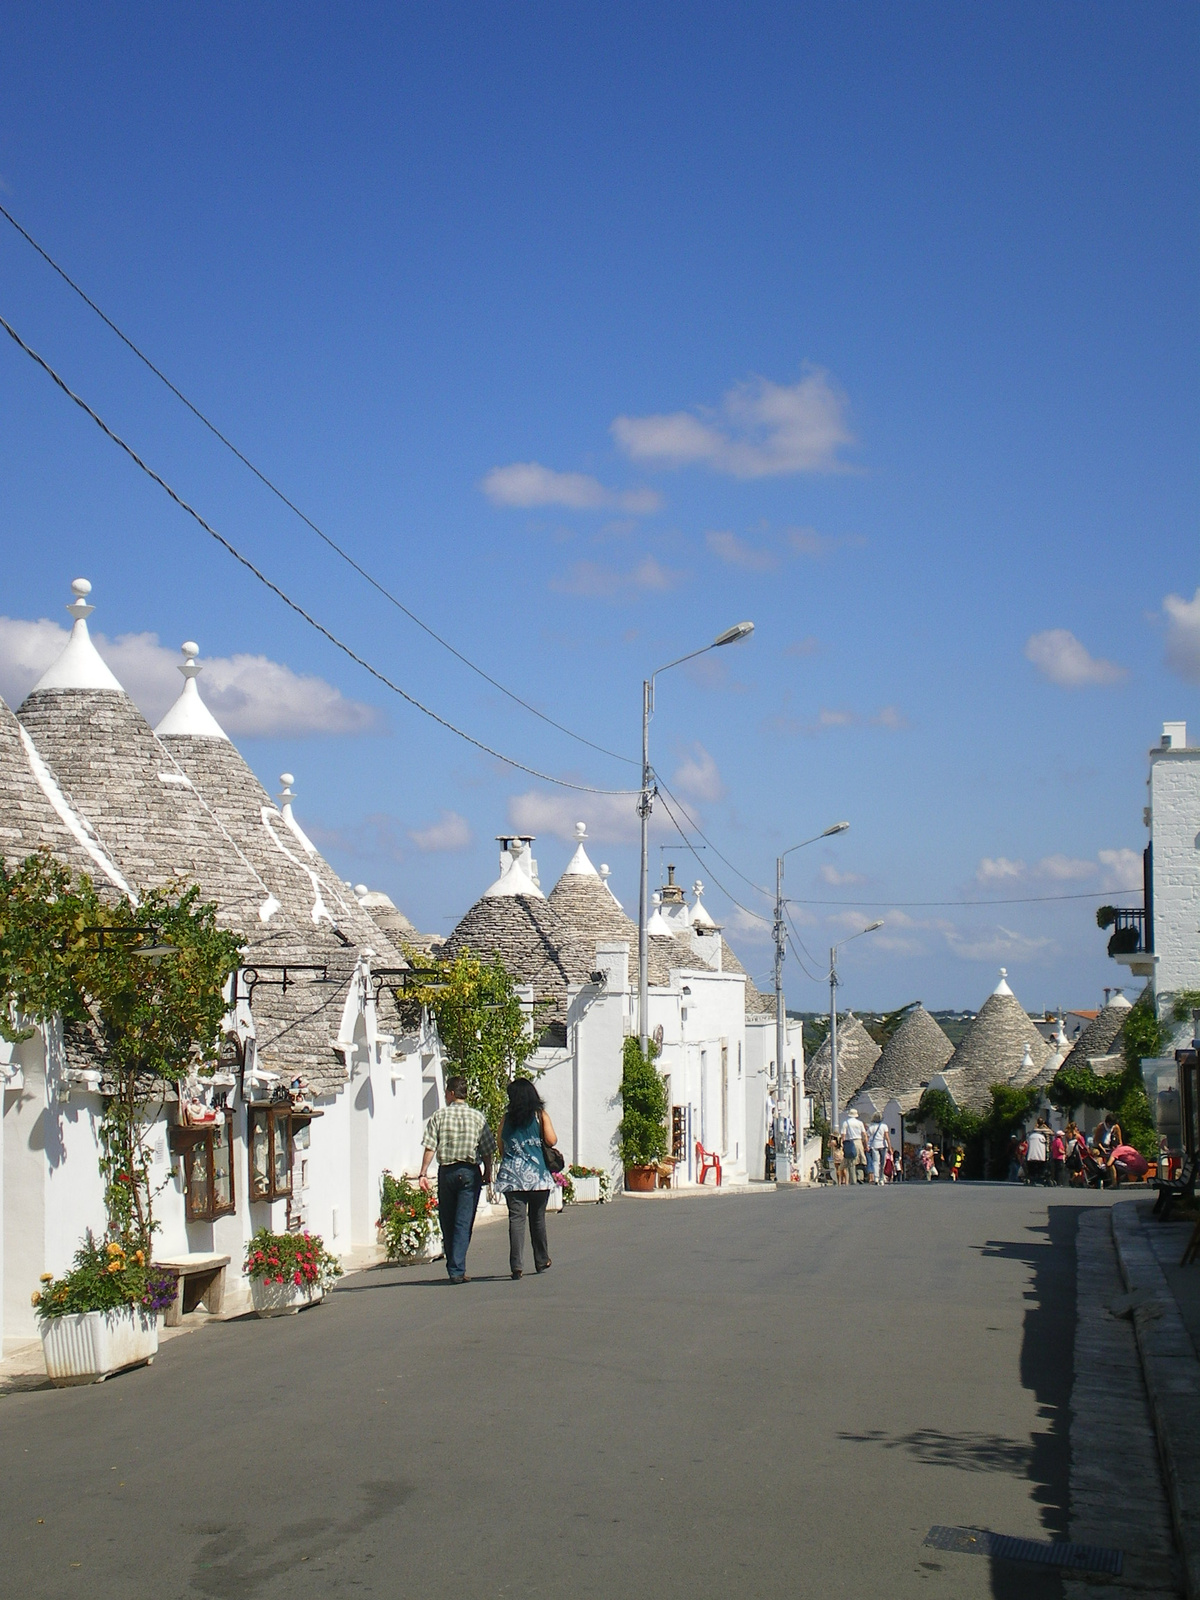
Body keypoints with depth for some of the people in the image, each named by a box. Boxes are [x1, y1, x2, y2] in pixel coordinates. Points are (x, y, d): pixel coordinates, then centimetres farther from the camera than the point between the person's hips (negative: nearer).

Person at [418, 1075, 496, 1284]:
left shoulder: (439, 1116, 1)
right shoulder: (477, 1116, 1)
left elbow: (430, 1147, -5)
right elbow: (487, 1149, 0)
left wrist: (423, 1173, -2)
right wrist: (488, 1172, 12)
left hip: (446, 1171, 1)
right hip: (470, 1172, -1)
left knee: (447, 1222, 13)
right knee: (464, 1223, -2)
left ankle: (452, 1268, 21)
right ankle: (457, 1270, -11)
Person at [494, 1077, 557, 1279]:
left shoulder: (507, 1118, 5)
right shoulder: (540, 1114, 1)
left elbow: (500, 1147, 9)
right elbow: (552, 1140, -4)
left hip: (512, 1174, 0)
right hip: (537, 1174, 0)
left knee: (516, 1218, -3)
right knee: (537, 1218, 14)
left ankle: (516, 1264, -14)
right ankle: (541, 1261, 25)